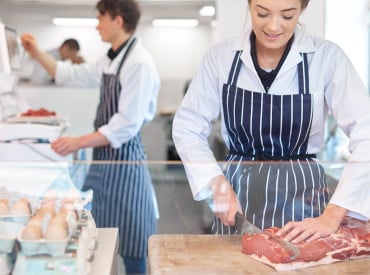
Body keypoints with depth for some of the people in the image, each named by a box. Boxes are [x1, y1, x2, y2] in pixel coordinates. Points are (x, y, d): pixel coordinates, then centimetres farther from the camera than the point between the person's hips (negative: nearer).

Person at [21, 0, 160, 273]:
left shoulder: (140, 64, -17)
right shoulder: (111, 60, 11)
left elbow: (127, 125, -22)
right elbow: (73, 75, 24)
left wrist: (79, 143, -22)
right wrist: (37, 53, 16)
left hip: (124, 159, -9)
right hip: (104, 158, 9)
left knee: (131, 249, 1)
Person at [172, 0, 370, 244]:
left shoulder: (327, 57, -11)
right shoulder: (222, 57, -5)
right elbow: (187, 126, 1)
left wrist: (332, 217, -22)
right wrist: (217, 183, -14)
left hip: (302, 197, -1)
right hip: (238, 196, 2)